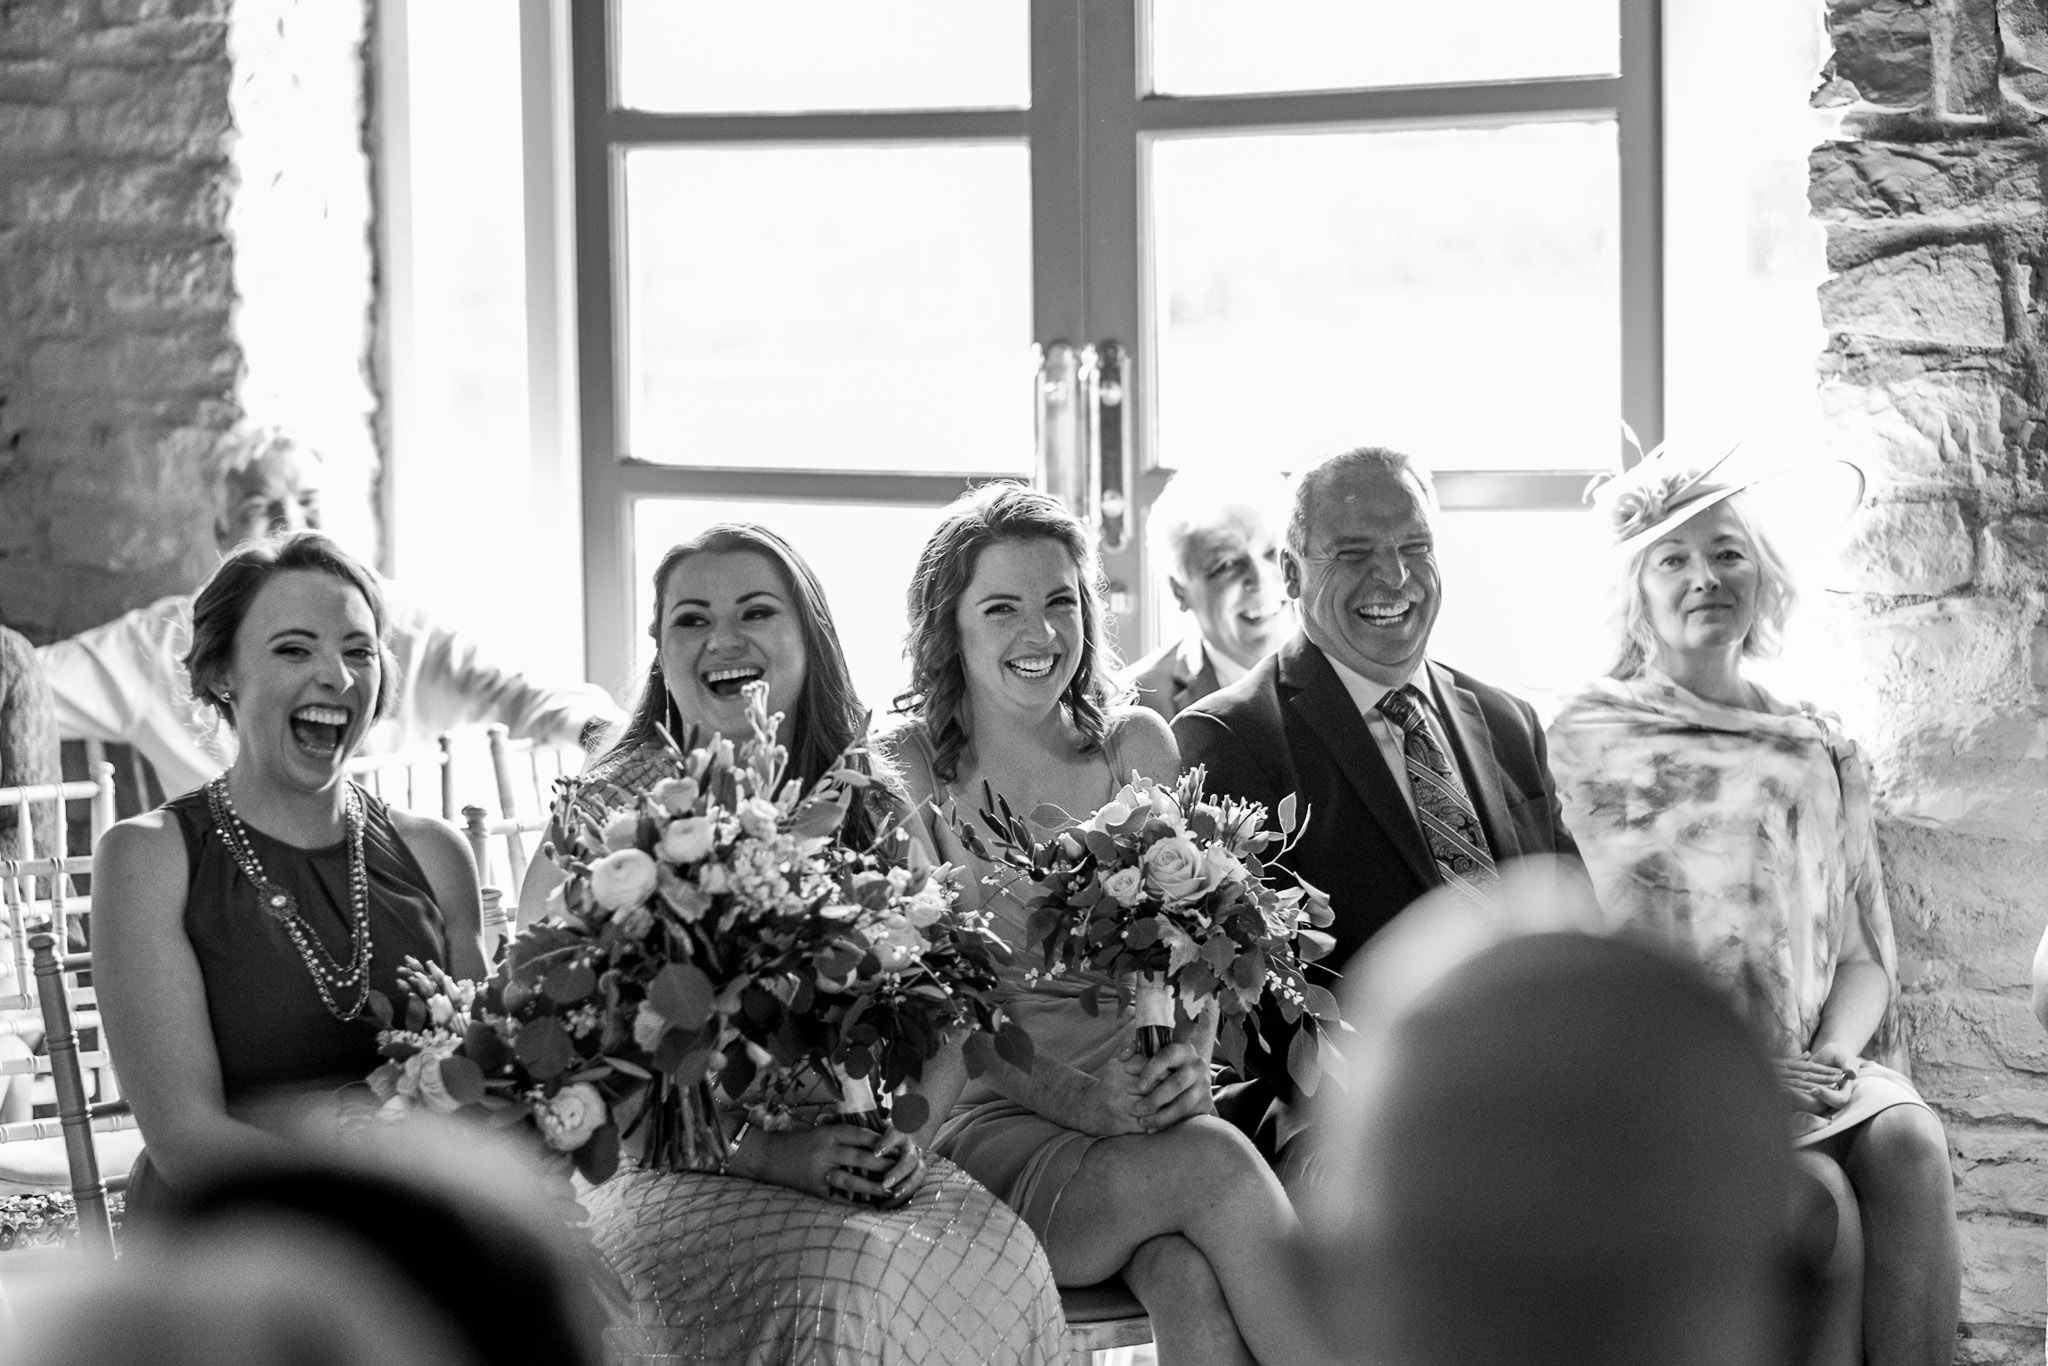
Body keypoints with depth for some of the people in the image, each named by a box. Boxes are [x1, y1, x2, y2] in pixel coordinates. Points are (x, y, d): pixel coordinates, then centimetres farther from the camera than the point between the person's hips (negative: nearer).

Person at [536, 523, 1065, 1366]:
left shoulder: (873, 808, 11)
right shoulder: (607, 816, -1)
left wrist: (899, 1134, -8)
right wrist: (760, 1153, -17)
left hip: (866, 1169, 4)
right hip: (671, 1175, -4)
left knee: (998, 1257, -28)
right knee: (844, 1293, -34)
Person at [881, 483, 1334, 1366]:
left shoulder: (1137, 746, 10)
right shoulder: (906, 773, -1)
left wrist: (1190, 1060, -13)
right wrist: (1074, 1099, -21)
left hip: (1147, 1117, 3)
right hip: (994, 1129, -3)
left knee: (1190, 1274, -31)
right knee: (1214, 1167, -31)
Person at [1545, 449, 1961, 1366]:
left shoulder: (1820, 751, 18)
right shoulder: (1586, 741, 6)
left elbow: (1863, 955, 17)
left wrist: (1834, 1054, -6)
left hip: (1814, 1061, 4)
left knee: (1908, 1140, -28)